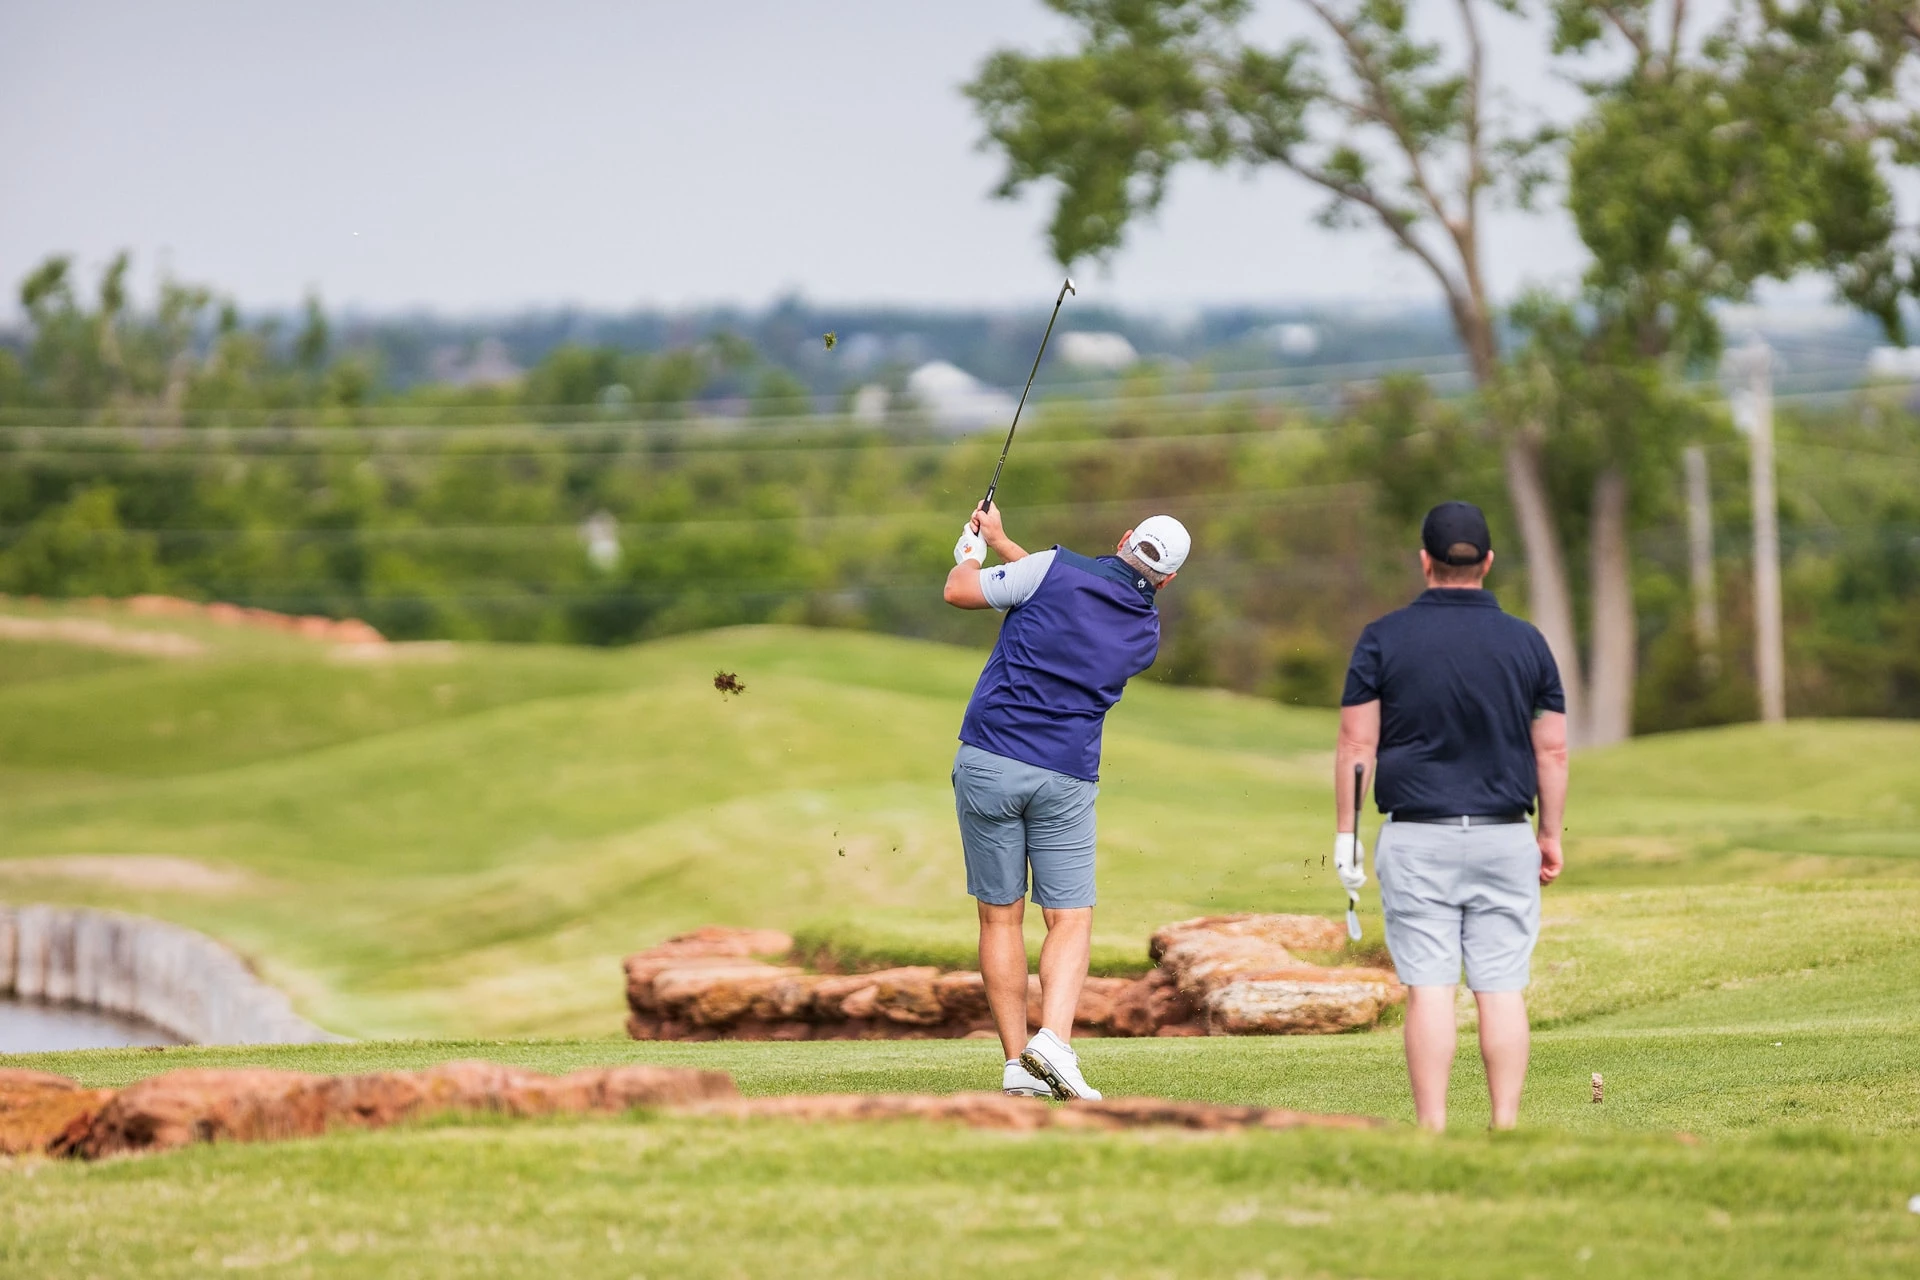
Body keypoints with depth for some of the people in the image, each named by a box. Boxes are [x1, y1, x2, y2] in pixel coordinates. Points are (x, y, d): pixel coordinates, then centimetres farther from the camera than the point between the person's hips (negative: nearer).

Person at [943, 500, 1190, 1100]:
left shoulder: (1059, 570, -5)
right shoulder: (1146, 634, 9)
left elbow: (959, 591, 3)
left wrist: (974, 549, 24)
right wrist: (1002, 544, 31)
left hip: (989, 761, -1)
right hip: (1065, 777, 1)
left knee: (1000, 916, 7)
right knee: (1070, 918, 5)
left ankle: (1018, 1065, 5)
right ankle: (1053, 1039, -19)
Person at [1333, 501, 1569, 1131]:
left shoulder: (1383, 639, -1)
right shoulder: (1526, 642, 4)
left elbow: (1356, 743, -2)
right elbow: (1552, 751, 5)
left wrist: (1346, 833, 4)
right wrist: (1550, 836, 14)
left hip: (1417, 839, -1)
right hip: (1505, 839, 1)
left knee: (1428, 990, -2)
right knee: (1502, 990, 2)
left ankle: (1432, 1131, -6)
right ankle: (1506, 1129, -1)